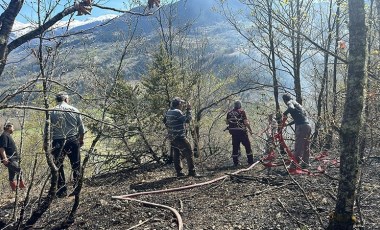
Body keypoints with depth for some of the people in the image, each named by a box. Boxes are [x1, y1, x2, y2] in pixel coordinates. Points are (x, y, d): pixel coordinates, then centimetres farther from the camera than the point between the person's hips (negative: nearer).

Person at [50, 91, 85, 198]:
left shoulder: (52, 112, -2)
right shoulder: (74, 110, 1)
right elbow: (82, 129, 5)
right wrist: (81, 140, 19)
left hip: (58, 142, 0)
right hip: (73, 141, 1)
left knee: (58, 167, 12)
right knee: (76, 166, 10)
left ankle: (62, 191, 16)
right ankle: (77, 189, 14)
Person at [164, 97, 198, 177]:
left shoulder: (168, 112, 11)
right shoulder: (177, 112, -17)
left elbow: (165, 122, 19)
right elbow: (187, 119, -18)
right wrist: (189, 109, -12)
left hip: (172, 137, 9)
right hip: (179, 137, -9)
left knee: (176, 154, 12)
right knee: (189, 153, -1)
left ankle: (179, 172, 16)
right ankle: (192, 171, 2)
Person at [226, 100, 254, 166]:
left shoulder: (229, 112, 5)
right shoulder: (242, 112, -8)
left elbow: (227, 122, 10)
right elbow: (246, 122, -13)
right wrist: (250, 129, -4)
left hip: (233, 132, 4)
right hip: (242, 132, -4)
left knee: (235, 147, 10)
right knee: (247, 146, 8)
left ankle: (235, 162, 13)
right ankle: (250, 161, 11)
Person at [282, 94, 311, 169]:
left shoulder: (290, 102, 1)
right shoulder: (296, 103, 27)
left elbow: (291, 108, -26)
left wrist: (285, 113, -9)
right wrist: (287, 124, 33)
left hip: (302, 126, -9)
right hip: (308, 126, 9)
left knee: (298, 146, -9)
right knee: (306, 146, 16)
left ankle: (294, 165, -8)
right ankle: (305, 163, 24)